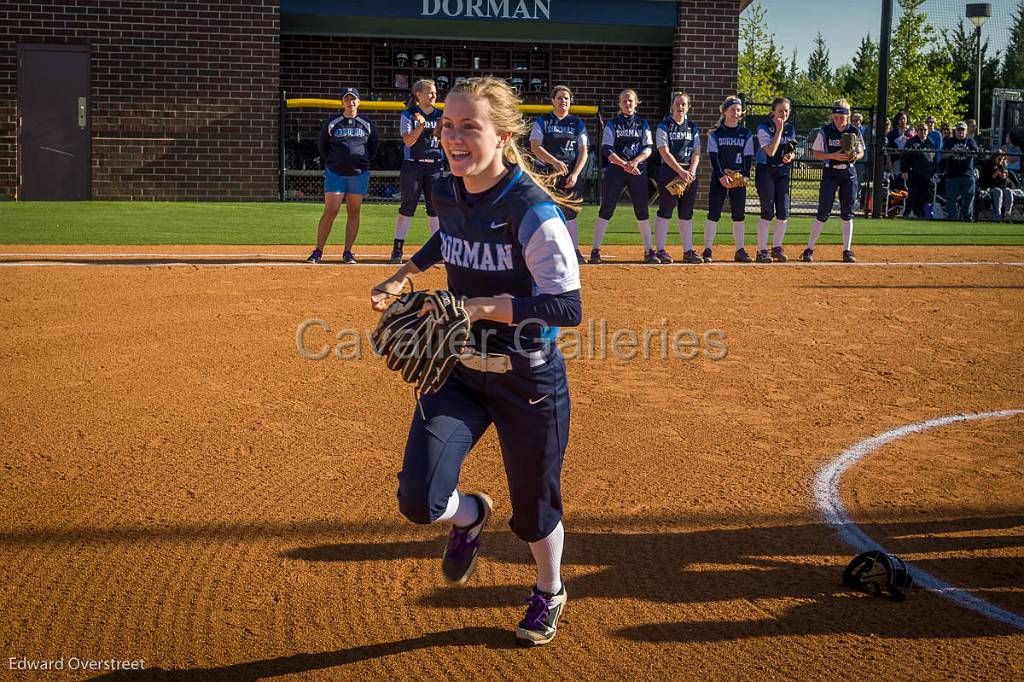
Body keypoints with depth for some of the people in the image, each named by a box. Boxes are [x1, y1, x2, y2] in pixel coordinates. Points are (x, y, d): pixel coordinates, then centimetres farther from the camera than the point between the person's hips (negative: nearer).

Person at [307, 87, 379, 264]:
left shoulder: (367, 124, 4)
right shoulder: (331, 123, 1)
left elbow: (375, 143, 17)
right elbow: (321, 145, 13)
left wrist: (364, 161, 12)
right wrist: (331, 162, 10)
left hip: (359, 174, 2)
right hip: (335, 173, -1)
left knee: (354, 211, 3)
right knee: (330, 211, -7)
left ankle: (348, 252, 10)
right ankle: (318, 251, -1)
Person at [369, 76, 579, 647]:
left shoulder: (535, 212, -23)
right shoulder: (447, 194, -3)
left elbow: (567, 306, -25)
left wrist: (481, 307, -31)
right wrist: (405, 274, 13)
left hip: (529, 380, -4)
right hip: (458, 369, 5)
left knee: (533, 507, 13)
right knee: (419, 500, -11)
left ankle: (550, 593, 47)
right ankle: (470, 516, 28)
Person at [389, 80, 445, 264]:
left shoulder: (441, 115, 9)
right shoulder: (408, 115, -1)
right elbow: (408, 141, -11)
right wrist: (421, 125, -24)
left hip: (435, 166, 3)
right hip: (413, 165, -3)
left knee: (435, 207, 4)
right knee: (407, 207, -2)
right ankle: (397, 249, 2)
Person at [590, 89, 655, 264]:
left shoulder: (643, 124, 10)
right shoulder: (612, 124, 4)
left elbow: (648, 148, 4)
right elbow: (607, 150, -4)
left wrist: (635, 161, -15)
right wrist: (624, 165, -17)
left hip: (638, 170, 2)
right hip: (615, 169, -2)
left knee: (642, 210, 2)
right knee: (606, 209, -5)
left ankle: (648, 251, 8)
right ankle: (595, 250, -2)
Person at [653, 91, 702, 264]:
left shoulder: (693, 127, 13)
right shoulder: (664, 127, -1)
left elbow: (696, 153, 8)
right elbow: (665, 153, -10)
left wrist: (691, 171, -10)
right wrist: (681, 171, -19)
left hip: (690, 173, 5)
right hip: (669, 171, -5)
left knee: (687, 213, 7)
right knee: (665, 211, -6)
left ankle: (688, 251, 12)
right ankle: (661, 250, -2)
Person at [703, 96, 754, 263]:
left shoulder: (746, 134, 9)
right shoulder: (715, 134, 2)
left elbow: (748, 157, 6)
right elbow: (713, 156, -5)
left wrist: (745, 176, -8)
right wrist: (721, 176, -16)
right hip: (719, 178, -2)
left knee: (739, 214, 4)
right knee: (714, 214, -6)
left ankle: (740, 250, 9)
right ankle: (707, 250, -4)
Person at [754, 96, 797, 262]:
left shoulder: (790, 129, 9)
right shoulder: (764, 128, -11)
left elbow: (791, 151, 16)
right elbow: (771, 152, -22)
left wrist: (790, 156, -8)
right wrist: (779, 130, -21)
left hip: (783, 172, 6)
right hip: (765, 171, -6)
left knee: (783, 211, 1)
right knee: (768, 211, -9)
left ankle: (777, 247, 15)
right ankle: (762, 250, -3)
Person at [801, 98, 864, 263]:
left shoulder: (855, 132, 2)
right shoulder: (825, 132, -5)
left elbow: (861, 153, 9)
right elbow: (816, 154, -5)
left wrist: (855, 156, -15)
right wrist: (833, 155, -21)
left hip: (849, 173, 3)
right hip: (830, 173, -2)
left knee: (847, 213, 5)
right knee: (823, 212, -7)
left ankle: (847, 251, 11)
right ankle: (809, 249, -1)